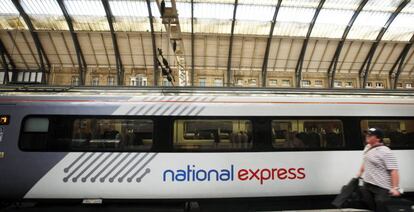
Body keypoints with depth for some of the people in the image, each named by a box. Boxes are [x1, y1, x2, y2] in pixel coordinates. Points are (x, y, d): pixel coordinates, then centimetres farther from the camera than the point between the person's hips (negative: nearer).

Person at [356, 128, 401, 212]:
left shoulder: (386, 152, -19)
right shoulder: (367, 147, 7)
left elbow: (394, 171, -23)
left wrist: (395, 188, -28)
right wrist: (360, 172, 26)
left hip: (381, 188, -7)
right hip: (367, 185, 8)